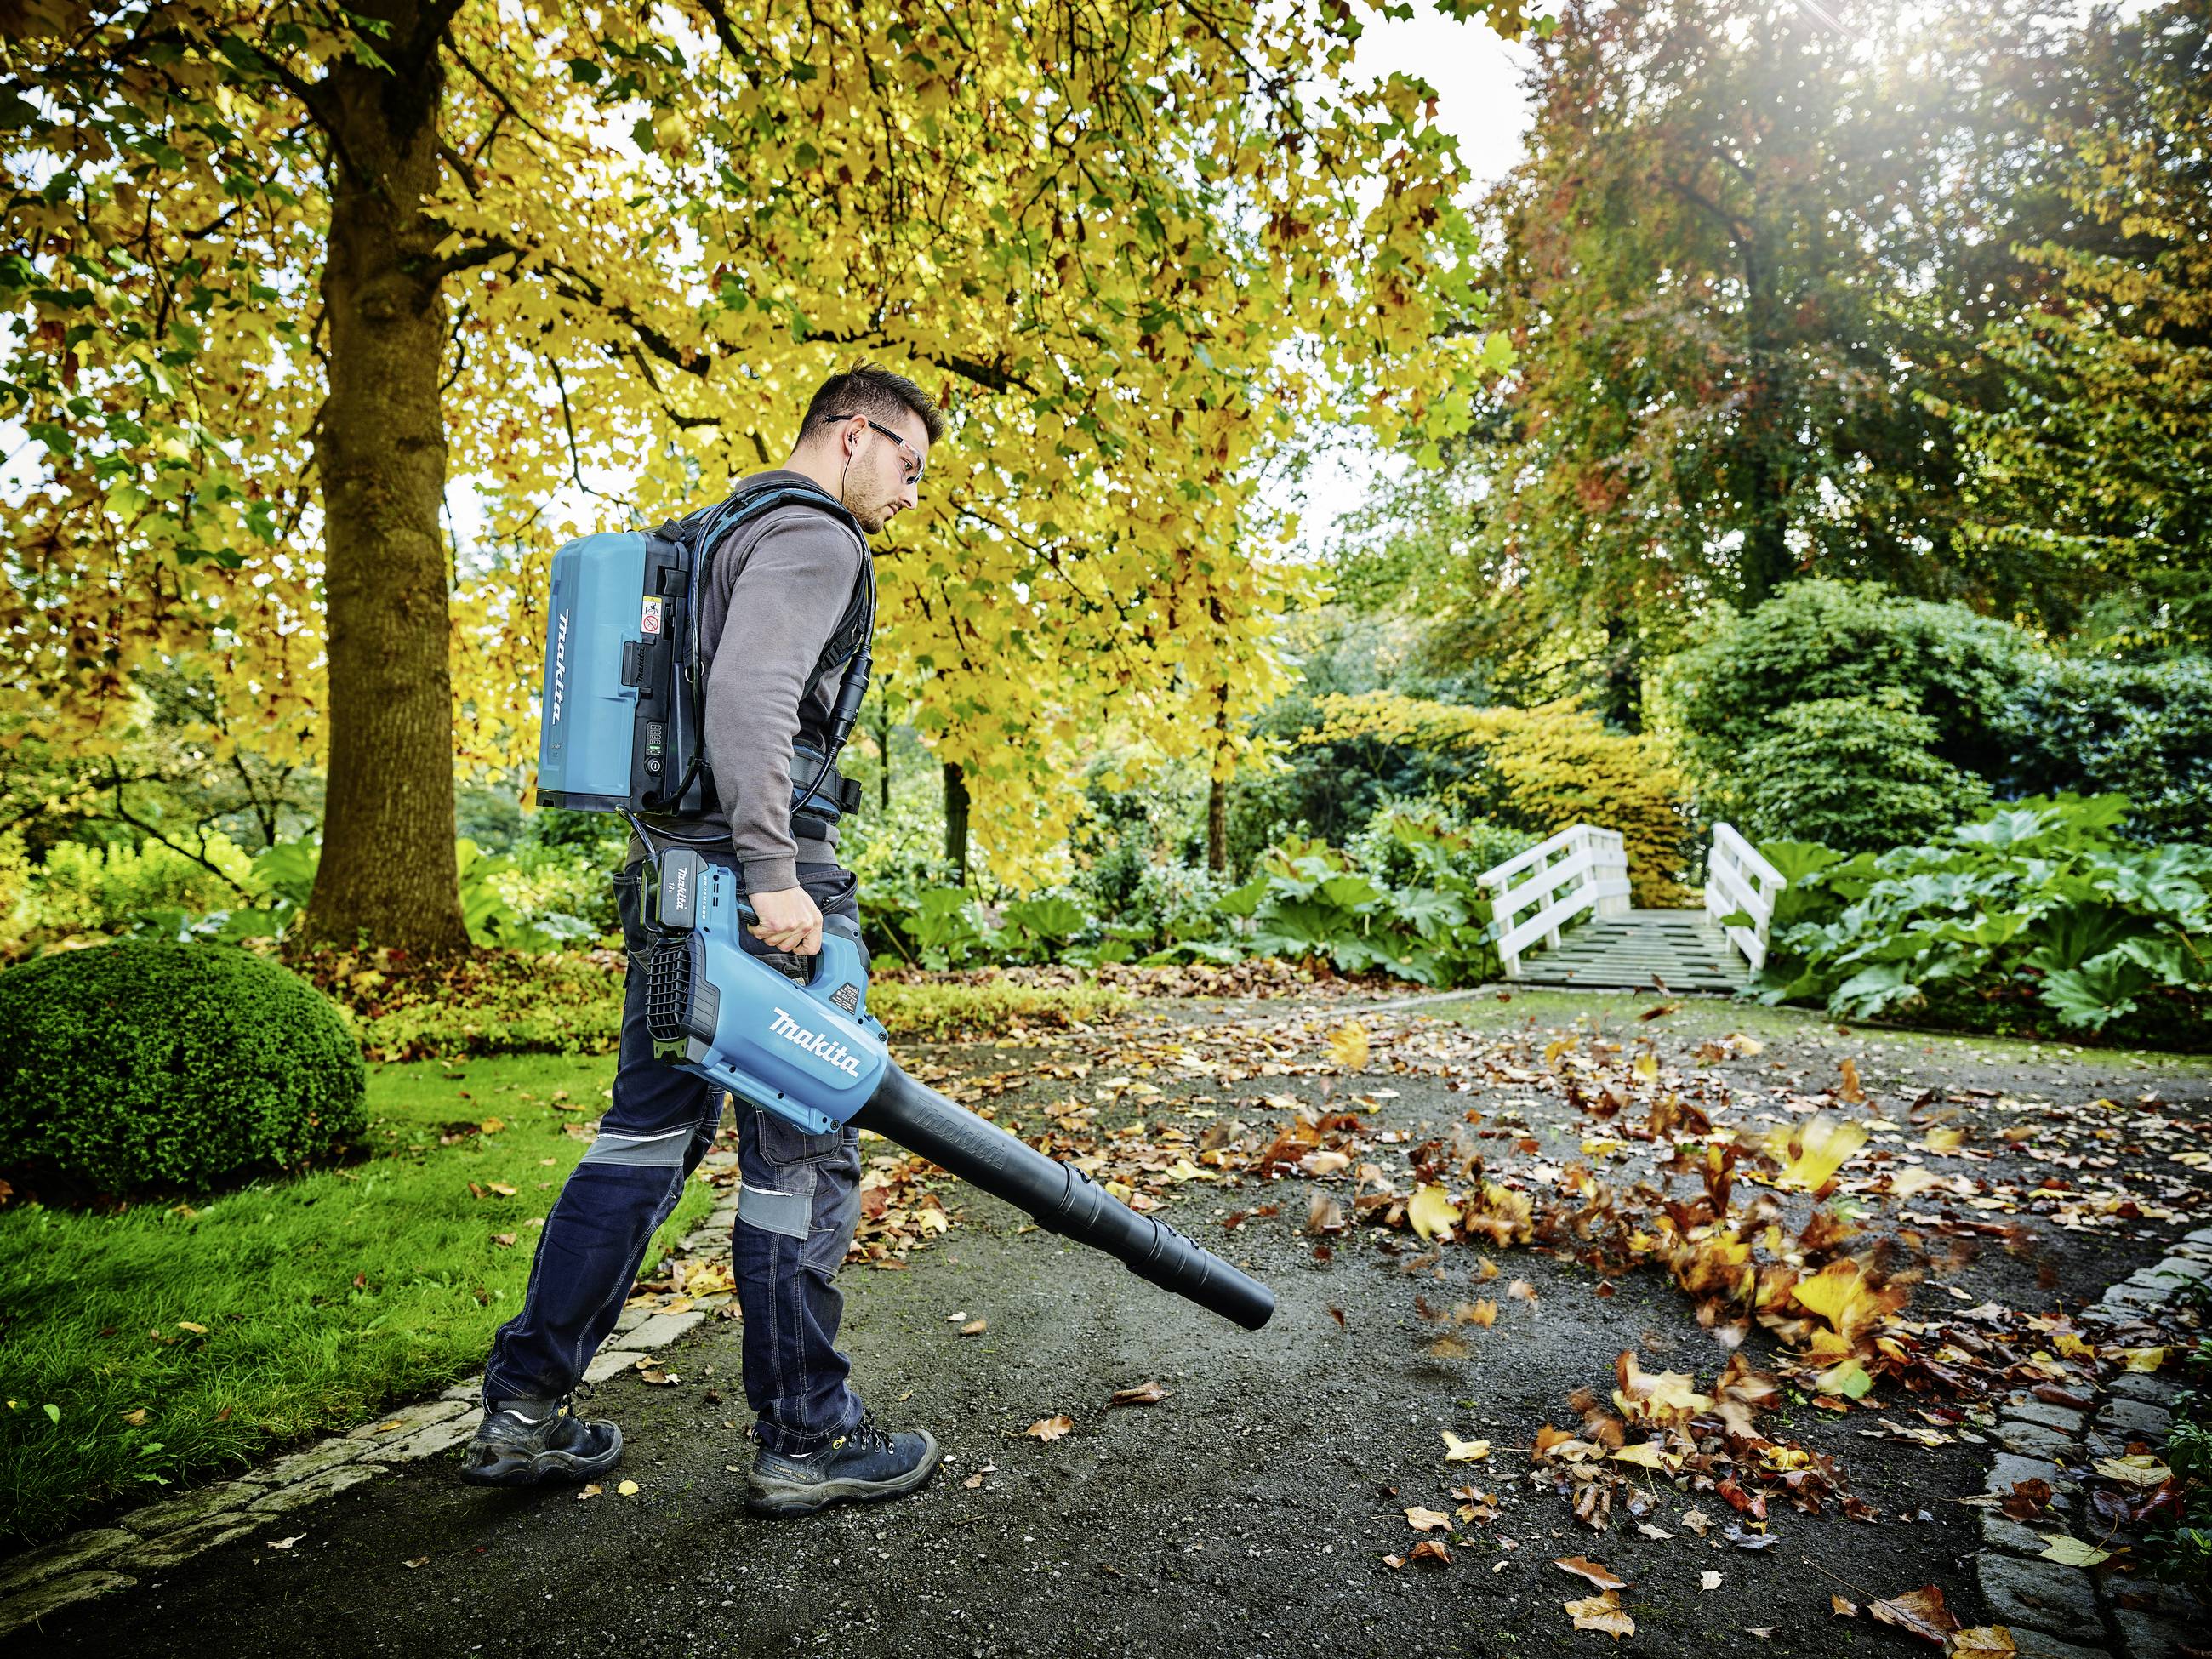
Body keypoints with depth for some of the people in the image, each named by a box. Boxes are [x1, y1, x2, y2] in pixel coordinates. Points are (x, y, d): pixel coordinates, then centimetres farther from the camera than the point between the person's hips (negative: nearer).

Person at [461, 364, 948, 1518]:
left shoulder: (724, 534, 24)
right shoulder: (812, 538, -8)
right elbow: (749, 699, -24)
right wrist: (774, 876, -26)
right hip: (758, 873, -10)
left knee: (647, 1132, 15)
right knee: (800, 1154, 0)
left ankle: (524, 1409, 22)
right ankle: (803, 1441, 14)